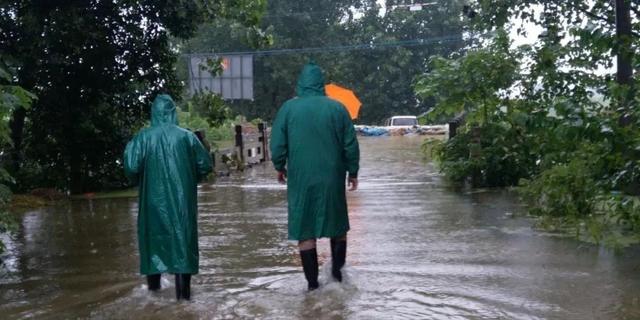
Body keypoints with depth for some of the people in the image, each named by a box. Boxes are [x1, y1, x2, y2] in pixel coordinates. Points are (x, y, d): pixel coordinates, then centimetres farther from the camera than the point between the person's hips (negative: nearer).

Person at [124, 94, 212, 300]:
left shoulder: (143, 138, -5)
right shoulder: (186, 136, -3)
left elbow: (131, 167, -13)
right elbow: (205, 165, 0)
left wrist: (141, 182, 7)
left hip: (154, 196, 0)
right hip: (183, 197, 0)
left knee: (154, 232, 17)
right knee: (183, 234, 4)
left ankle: (154, 280, 29)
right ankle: (183, 288, 0)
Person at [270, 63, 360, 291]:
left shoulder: (288, 108, -4)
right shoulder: (337, 108, -2)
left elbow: (277, 144, -3)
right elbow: (351, 145, 0)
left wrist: (280, 167, 14)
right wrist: (352, 172, 12)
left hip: (300, 179, -1)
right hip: (332, 178, 1)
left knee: (305, 231, 7)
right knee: (337, 225, 19)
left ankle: (313, 283, 9)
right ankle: (337, 271, 20)